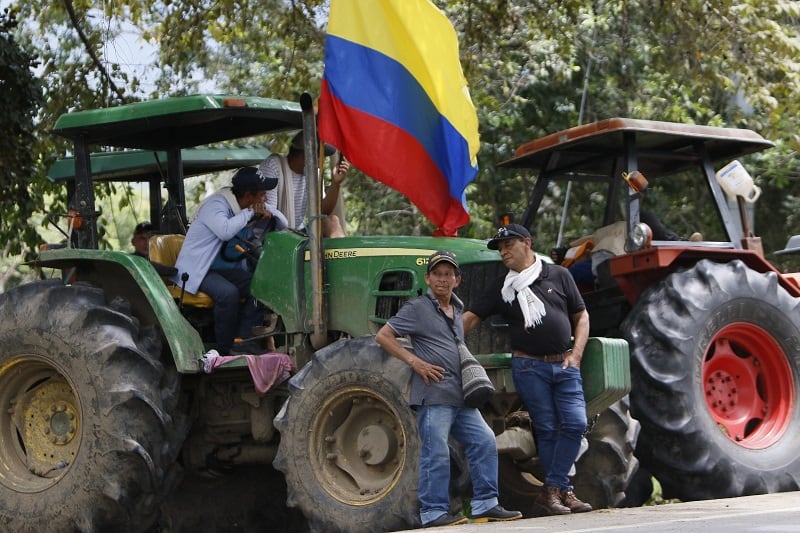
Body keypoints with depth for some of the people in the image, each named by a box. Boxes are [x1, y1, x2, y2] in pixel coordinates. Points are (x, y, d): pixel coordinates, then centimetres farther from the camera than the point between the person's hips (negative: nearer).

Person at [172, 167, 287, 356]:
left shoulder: (249, 206, 7)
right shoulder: (216, 205, -18)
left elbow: (283, 222, 13)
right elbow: (225, 231, -38)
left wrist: (267, 213, -10)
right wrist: (250, 212, -24)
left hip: (224, 268, 8)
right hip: (197, 269, -8)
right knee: (228, 293, -35)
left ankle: (243, 341, -21)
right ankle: (225, 348, -18)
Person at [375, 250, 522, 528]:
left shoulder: (456, 310, 20)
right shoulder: (417, 308, -2)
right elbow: (383, 336, -6)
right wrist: (414, 362, -13)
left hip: (460, 397, 8)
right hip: (433, 394, -8)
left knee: (484, 441, 4)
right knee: (436, 453, -7)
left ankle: (485, 505, 9)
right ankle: (433, 512, -2)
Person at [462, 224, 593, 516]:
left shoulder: (558, 275, 9)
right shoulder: (501, 288, 8)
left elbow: (581, 316, 12)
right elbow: (470, 318, 5)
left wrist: (576, 353, -1)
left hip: (564, 364, 1)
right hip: (529, 366, -1)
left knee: (575, 423, -10)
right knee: (547, 429, -1)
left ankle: (552, 490, -4)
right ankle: (562, 491, 7)